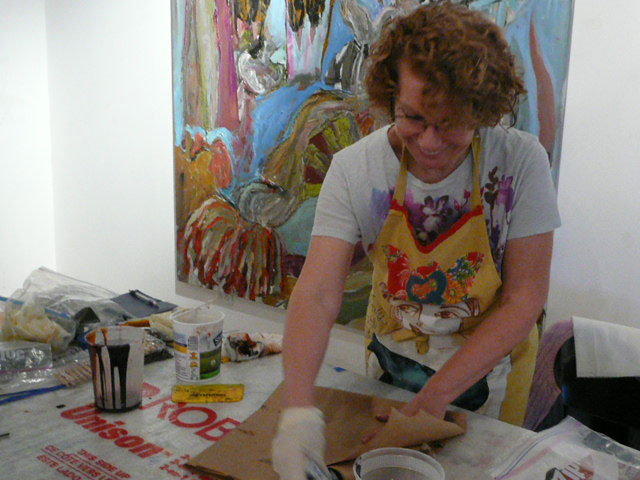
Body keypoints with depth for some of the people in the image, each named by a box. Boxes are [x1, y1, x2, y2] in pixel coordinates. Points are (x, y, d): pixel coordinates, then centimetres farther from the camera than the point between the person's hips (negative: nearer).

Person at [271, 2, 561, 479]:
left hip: (488, 362, -1)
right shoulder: (354, 169, -22)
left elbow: (525, 299, -20)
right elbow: (317, 295, -27)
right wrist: (298, 407, -41)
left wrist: (440, 393, -24)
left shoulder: (521, 160, -24)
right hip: (391, 355, 2)